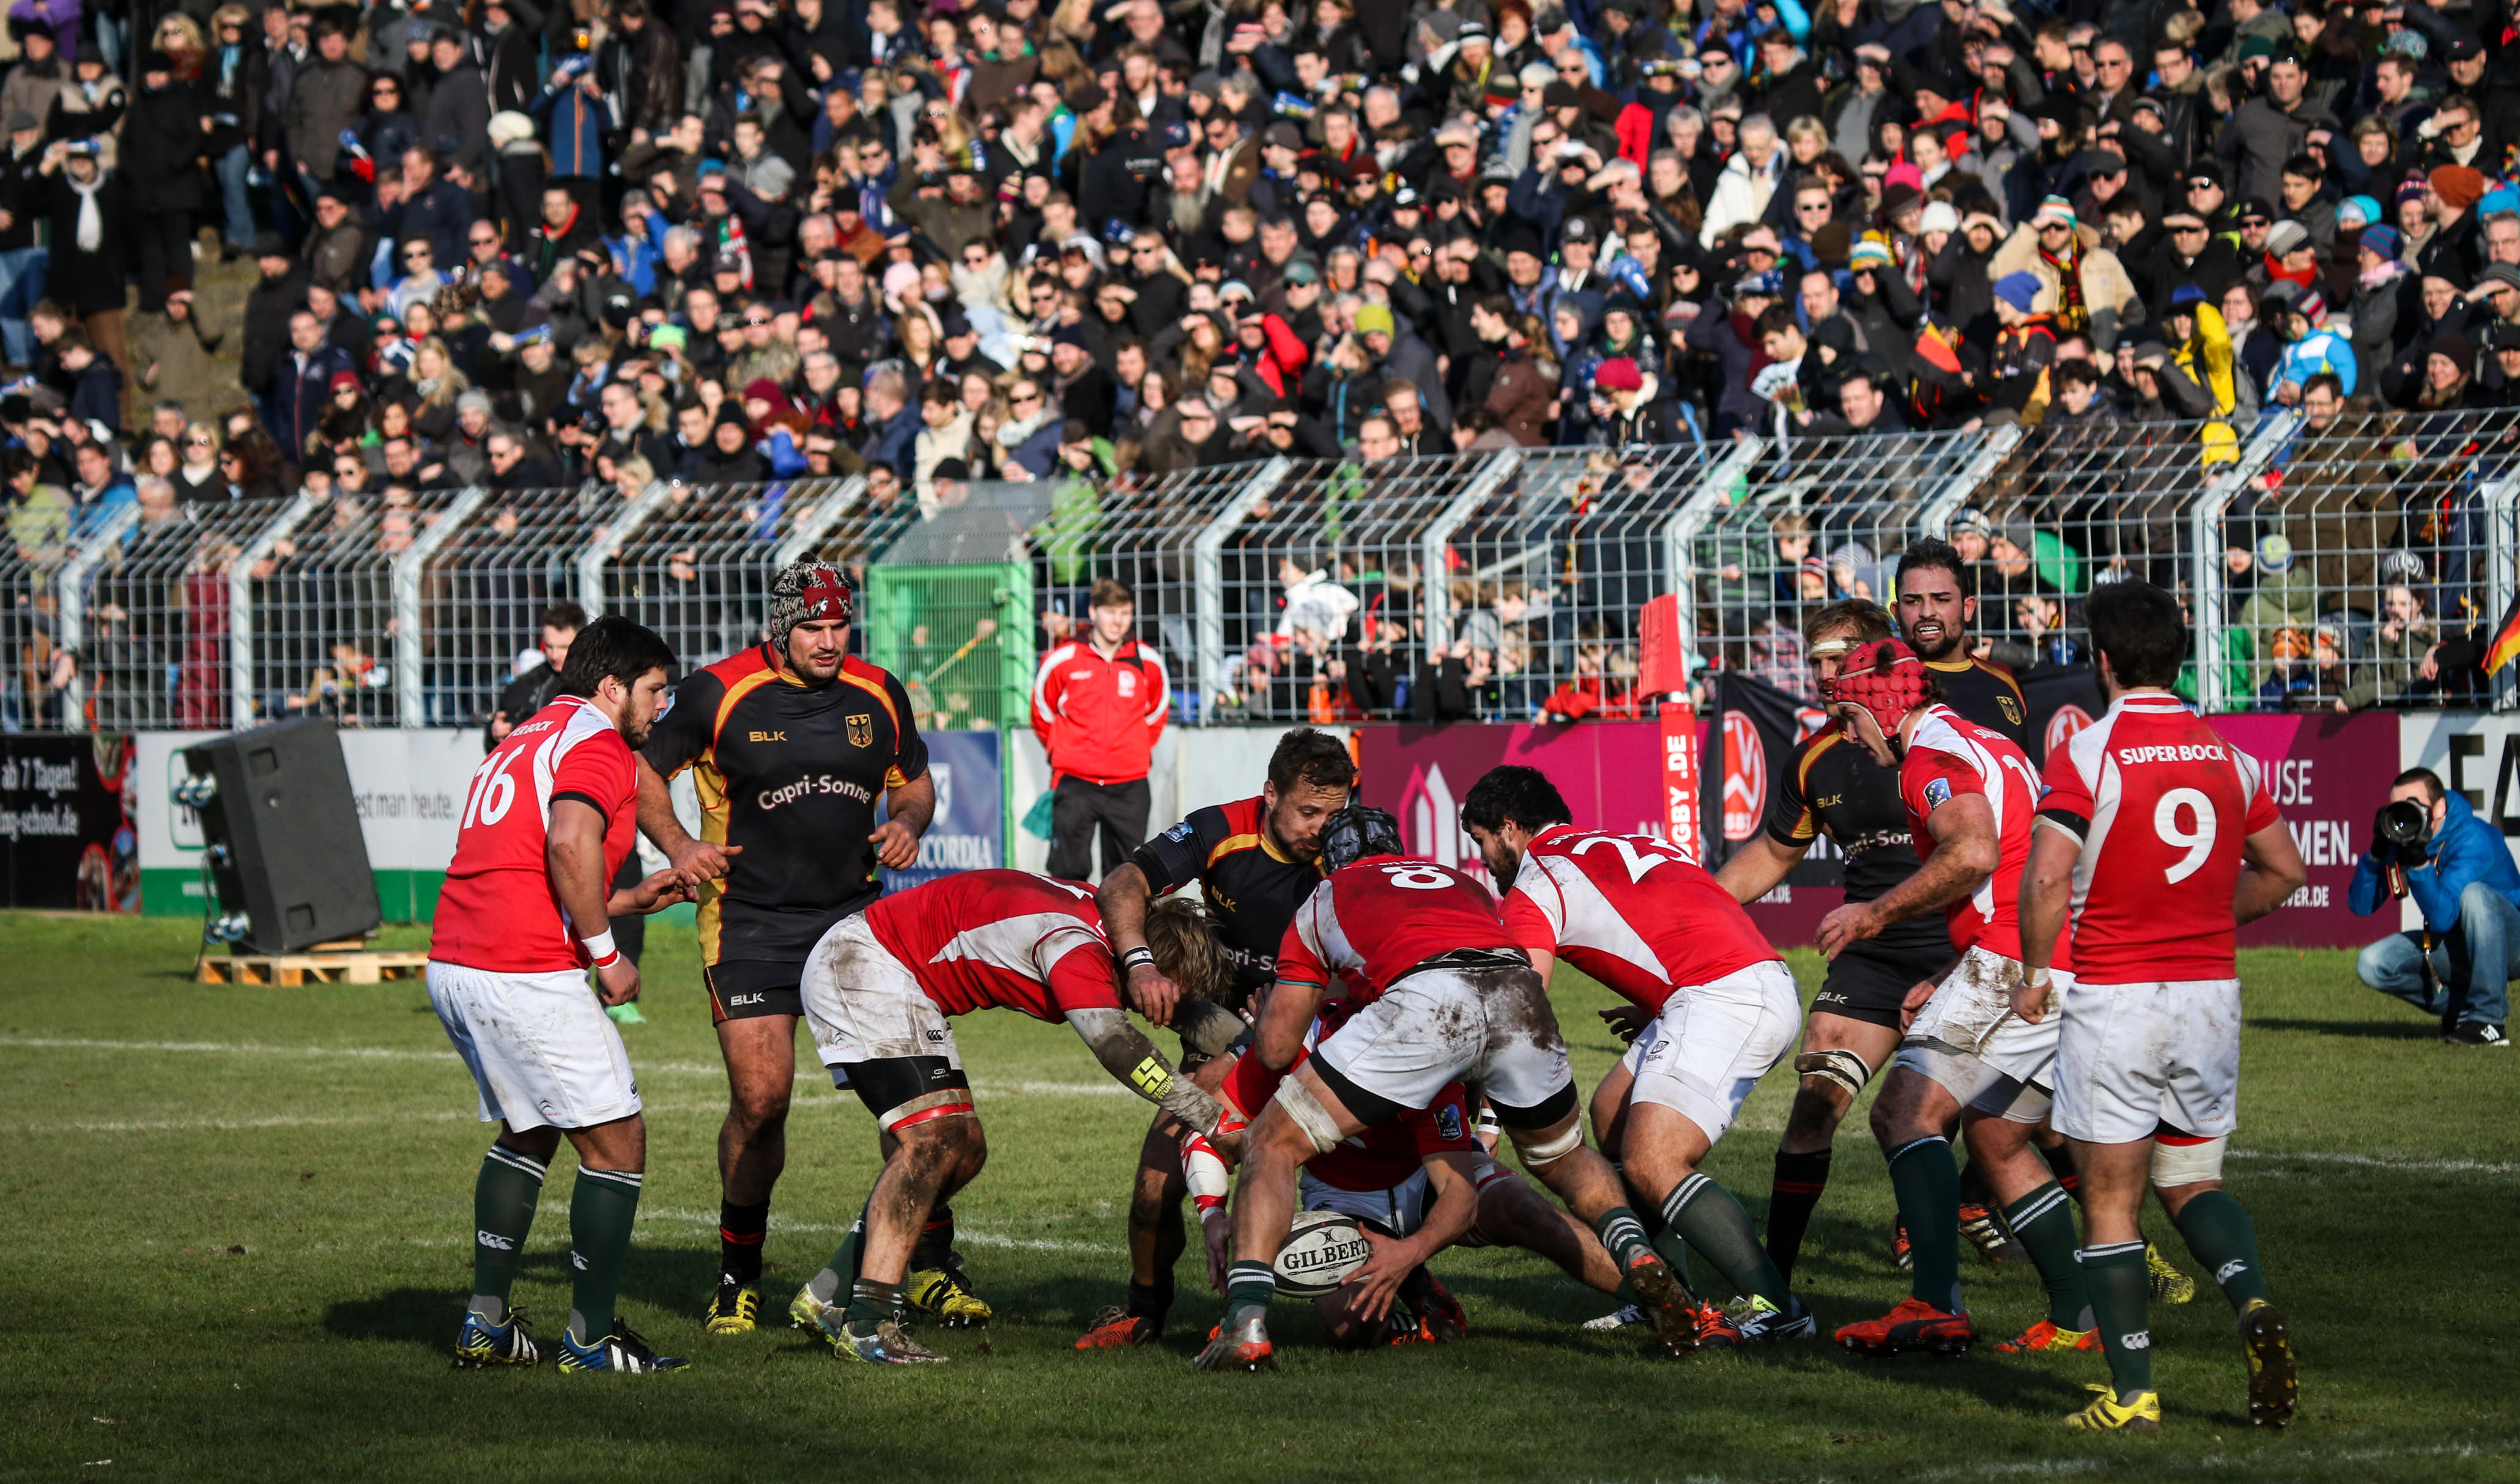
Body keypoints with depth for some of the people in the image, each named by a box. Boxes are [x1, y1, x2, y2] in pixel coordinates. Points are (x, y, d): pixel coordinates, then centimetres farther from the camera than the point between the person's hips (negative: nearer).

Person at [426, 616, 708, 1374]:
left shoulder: (523, 742, 24)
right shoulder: (596, 743, -6)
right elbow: (570, 844, -24)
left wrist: (630, 899, 25)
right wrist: (606, 954, -14)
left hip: (452, 965, 10)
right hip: (527, 977, -10)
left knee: (527, 1134, 24)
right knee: (618, 1143, 0)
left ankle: (486, 1325, 22)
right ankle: (591, 1338, 3)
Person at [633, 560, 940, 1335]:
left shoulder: (878, 695, 4)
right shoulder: (718, 692, -6)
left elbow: (915, 780, 20)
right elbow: (646, 771, 5)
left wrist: (907, 822, -2)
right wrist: (679, 845, -10)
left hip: (856, 915, 3)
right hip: (751, 922, -3)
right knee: (760, 1098, -8)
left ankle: (932, 1267, 3)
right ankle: (738, 1272, 13)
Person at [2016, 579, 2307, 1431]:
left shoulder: (2086, 754, -10)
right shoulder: (2229, 755, 6)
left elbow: (2047, 878, -19)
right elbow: (2284, 871, 13)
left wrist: (2035, 973, -4)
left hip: (2114, 1000, -5)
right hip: (2212, 994, 5)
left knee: (2111, 1204, 4)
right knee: (2191, 1184, 17)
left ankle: (2132, 1395, 1)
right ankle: (2254, 1304, -11)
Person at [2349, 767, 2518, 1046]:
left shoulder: (2472, 839, -24)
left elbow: (2443, 917, -33)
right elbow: (2361, 906, -9)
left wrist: (2419, 860, -44)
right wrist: (2377, 852, -24)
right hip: (2455, 947, 6)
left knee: (2473, 893, -36)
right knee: (2372, 965, -14)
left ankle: (2488, 1016, -29)